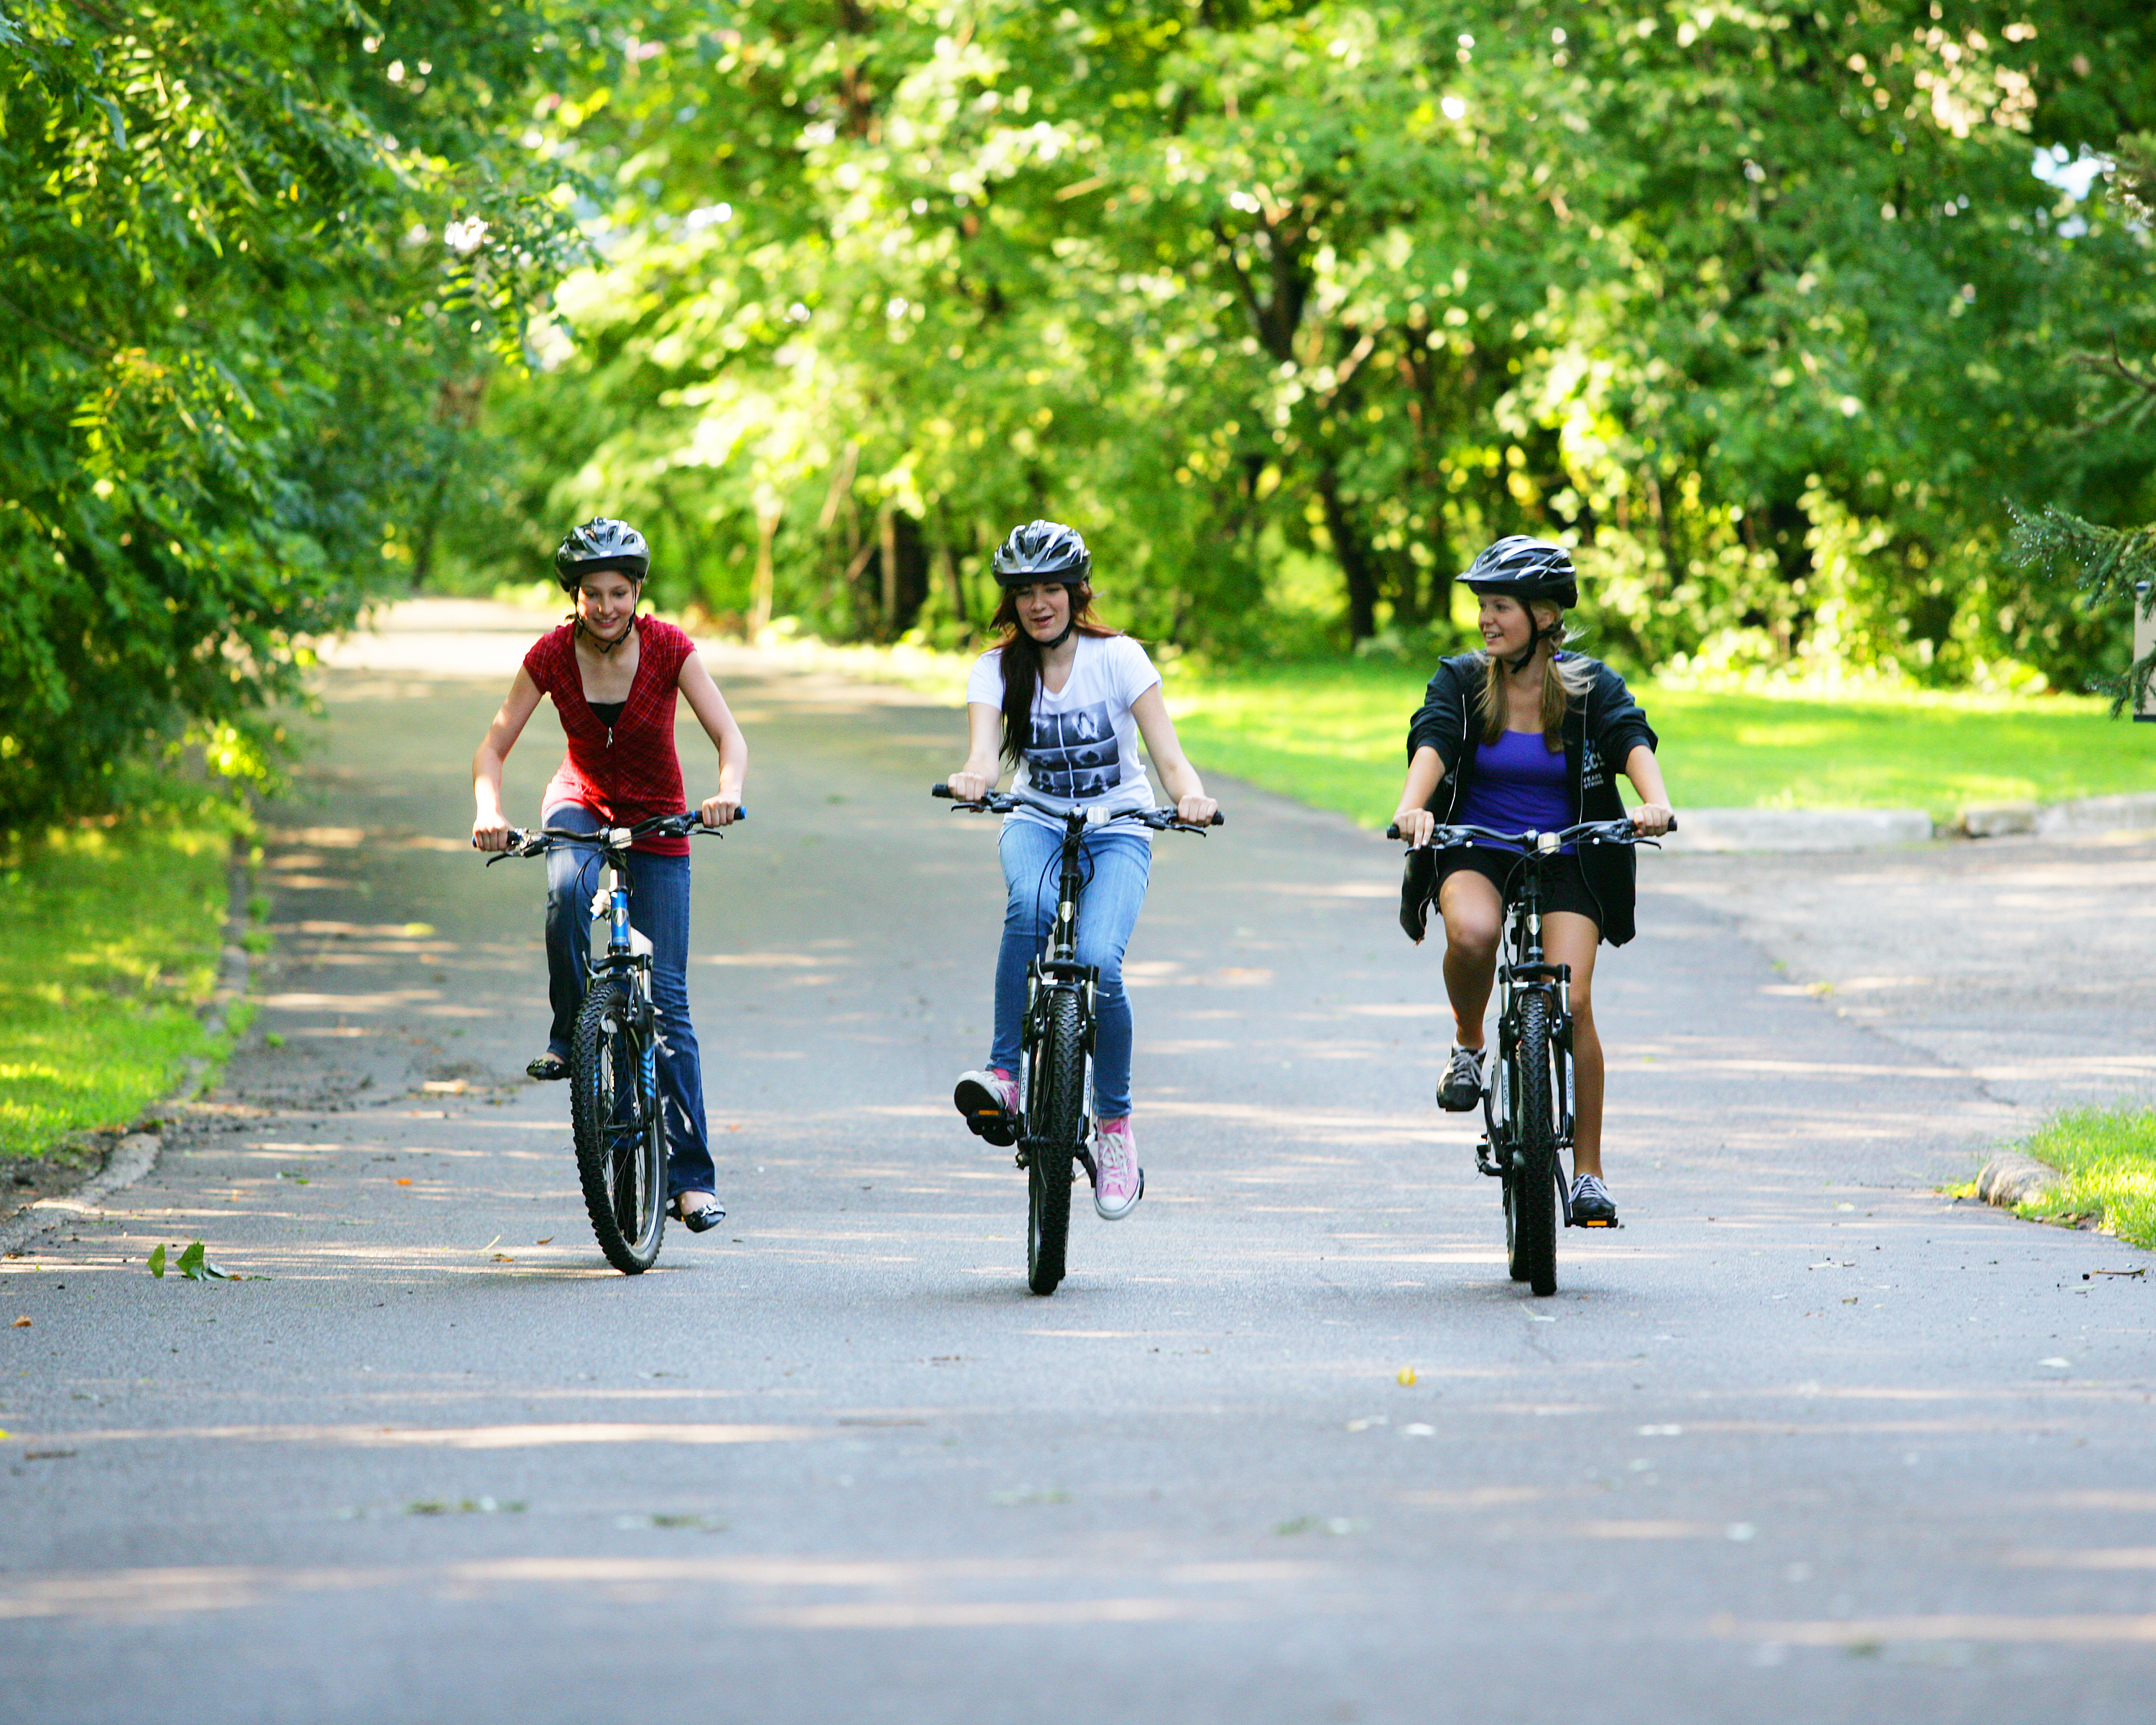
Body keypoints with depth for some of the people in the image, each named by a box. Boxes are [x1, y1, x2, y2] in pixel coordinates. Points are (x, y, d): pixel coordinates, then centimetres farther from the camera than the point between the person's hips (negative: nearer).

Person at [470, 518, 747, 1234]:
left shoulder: (668, 648, -18)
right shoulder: (551, 655, -15)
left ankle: (691, 1176, -5)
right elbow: (494, 746, -14)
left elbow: (730, 737, -22)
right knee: (568, 891, -38)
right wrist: (488, 810, -34)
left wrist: (727, 792, -43)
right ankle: (568, 1035, -15)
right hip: (581, 803, 1)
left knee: (666, 999, -7)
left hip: (657, 822, -1)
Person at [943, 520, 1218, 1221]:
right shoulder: (998, 669, -2)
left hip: (1117, 829, -1)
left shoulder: (1118, 657, -7)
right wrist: (973, 778, -44)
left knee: (1097, 959, -26)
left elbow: (1168, 754, -14)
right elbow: (983, 752, -19)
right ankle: (1004, 1072, -31)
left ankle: (1115, 1123, -7)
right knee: (1031, 902, -36)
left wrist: (1190, 794, -37)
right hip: (1037, 825, 1)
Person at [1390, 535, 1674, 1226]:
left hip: (1566, 859, 0)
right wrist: (1413, 805, -41)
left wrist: (1656, 802, -41)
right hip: (1474, 851, 0)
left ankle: (1589, 1171, -4)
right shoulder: (1460, 680, -2)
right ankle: (1468, 1045, -3)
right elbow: (1431, 741, -19)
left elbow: (1632, 739, -19)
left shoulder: (1590, 686, -3)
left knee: (1572, 1000, -16)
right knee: (1472, 932, -35)